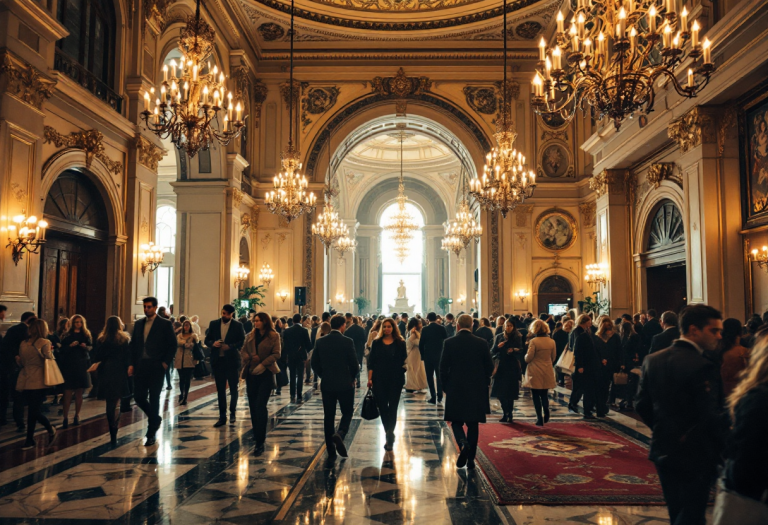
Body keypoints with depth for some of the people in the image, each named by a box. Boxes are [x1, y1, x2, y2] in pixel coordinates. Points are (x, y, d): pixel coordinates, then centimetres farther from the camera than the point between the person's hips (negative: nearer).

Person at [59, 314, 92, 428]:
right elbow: (61, 350, 0)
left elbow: (91, 347, 8)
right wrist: (70, 346, -16)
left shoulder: (86, 334, 10)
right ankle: (65, 418, -5)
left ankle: (77, 416, 15)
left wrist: (85, 347, -12)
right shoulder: (67, 335, 5)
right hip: (69, 366, -2)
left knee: (79, 393, 6)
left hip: (82, 366, 2)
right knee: (68, 393, -7)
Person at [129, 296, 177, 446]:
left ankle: (151, 435, 10)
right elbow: (133, 344, 14)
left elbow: (172, 345, -3)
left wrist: (165, 363, -9)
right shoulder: (138, 324, 11)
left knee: (154, 399, 0)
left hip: (156, 367, -5)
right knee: (139, 397, 3)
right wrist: (132, 364, 6)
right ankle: (155, 418, 31)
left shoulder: (165, 324, -3)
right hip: (140, 366, 5)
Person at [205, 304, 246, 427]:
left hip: (232, 361, -2)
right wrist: (213, 343, -14)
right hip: (218, 360, 2)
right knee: (220, 390, 8)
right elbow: (207, 340, 8)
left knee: (233, 388, 7)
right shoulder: (213, 324, 6)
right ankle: (222, 417, 15)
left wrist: (230, 346, -19)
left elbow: (242, 342, -4)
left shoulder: (237, 325, -2)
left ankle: (233, 413, 23)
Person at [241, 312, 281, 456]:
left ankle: (260, 443, -11)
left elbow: (276, 354, -9)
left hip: (266, 374, -5)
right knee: (253, 405, 10)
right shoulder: (251, 336, 11)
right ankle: (258, 433, 29)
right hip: (251, 373, 5)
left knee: (260, 405, -12)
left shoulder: (274, 336, -4)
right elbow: (243, 351, 10)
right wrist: (251, 357, -11)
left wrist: (263, 364, -18)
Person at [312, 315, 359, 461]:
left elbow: (314, 363, 3)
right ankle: (339, 434, -16)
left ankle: (331, 452, 12)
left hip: (326, 385, 3)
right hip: (345, 384, -3)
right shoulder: (347, 341, -11)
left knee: (328, 417, 10)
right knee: (347, 413, 13)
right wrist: (352, 378, 9)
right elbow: (354, 365, -10)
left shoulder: (320, 341, -1)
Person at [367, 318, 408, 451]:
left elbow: (404, 361, 4)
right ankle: (389, 434, 25)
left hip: (395, 380, -2)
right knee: (382, 406, 7)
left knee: (392, 407, 2)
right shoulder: (376, 343, 4)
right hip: (379, 380, 2)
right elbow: (371, 361, 2)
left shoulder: (400, 343, 0)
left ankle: (390, 436, 8)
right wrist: (370, 378, -4)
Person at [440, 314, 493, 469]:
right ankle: (470, 459, 14)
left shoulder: (449, 343, -7)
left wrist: (446, 386, 8)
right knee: (473, 425, 12)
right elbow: (489, 367, 1)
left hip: (455, 390, -1)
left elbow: (443, 368, -7)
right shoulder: (482, 343, -3)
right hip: (477, 391, 2)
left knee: (456, 422, 11)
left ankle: (463, 444, -17)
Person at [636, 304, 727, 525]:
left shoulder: (653, 360, 1)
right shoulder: (702, 366, -21)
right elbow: (710, 417, -23)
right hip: (695, 456, -7)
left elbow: (642, 405, 4)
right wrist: (723, 449, -8)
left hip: (663, 450, 7)